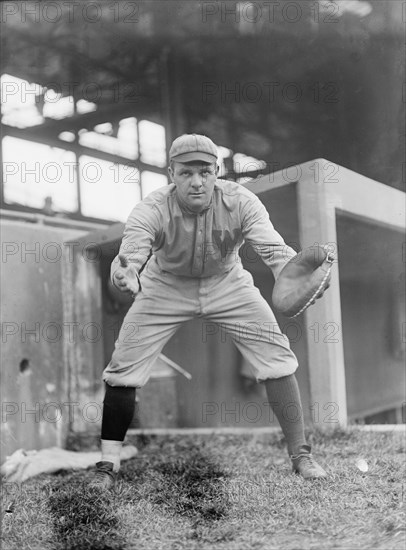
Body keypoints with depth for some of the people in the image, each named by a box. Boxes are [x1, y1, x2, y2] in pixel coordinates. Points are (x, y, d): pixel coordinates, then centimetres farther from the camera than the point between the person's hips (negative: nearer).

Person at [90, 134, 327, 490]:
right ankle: (108, 464, 10)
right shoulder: (151, 210, -28)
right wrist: (124, 275, -68)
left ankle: (300, 454, 8)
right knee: (124, 367, -9)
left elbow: (273, 247, -38)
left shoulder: (240, 202, -26)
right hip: (165, 288, 0)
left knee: (278, 359, -9)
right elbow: (131, 251, -44)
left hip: (228, 285, 1)